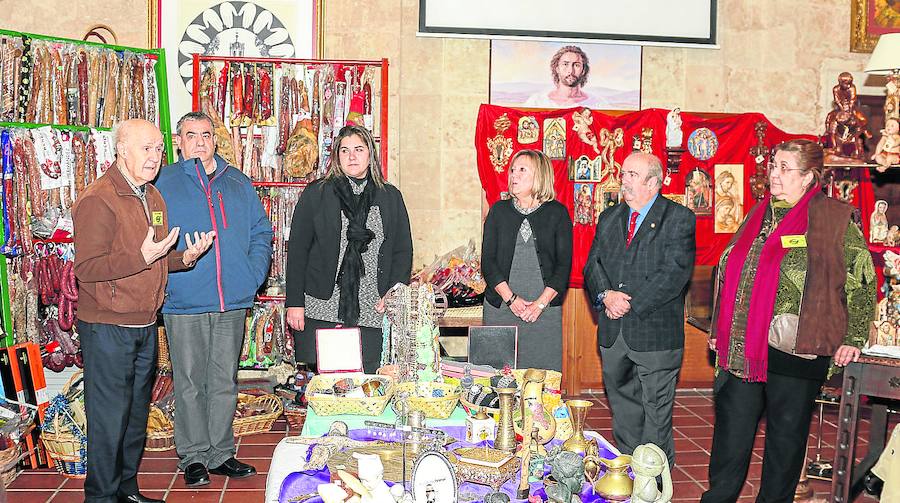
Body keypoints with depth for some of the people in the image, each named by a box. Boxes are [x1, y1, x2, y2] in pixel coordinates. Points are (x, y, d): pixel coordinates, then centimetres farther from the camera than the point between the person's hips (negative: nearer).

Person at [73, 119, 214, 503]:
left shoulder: (153, 198, 12)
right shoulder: (98, 200, -15)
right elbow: (86, 268, -20)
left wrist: (185, 257, 0)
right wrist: (142, 257, -29)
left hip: (145, 327, 8)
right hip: (107, 328, -8)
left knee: (137, 413, 17)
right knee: (109, 417, -1)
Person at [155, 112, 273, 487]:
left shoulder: (238, 183, 12)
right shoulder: (162, 184, 3)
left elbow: (261, 232, 14)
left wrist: (253, 275, 1)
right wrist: (164, 280, -11)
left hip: (232, 301, 3)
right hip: (184, 303, -3)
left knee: (224, 381, 11)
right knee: (190, 383, 4)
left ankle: (220, 452, 22)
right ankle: (194, 456, 17)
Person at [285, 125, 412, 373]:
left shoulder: (390, 197, 12)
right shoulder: (316, 194, 6)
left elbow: (403, 251, 11)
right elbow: (297, 249, 3)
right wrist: (294, 303, -3)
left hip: (371, 315, 2)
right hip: (319, 313, -1)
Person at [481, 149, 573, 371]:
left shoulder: (557, 213, 4)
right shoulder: (499, 210, 8)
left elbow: (564, 264, 0)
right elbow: (488, 261, 3)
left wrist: (540, 303, -9)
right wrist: (511, 299, -8)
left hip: (545, 309, -1)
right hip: (501, 307, 1)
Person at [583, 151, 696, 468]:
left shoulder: (679, 219, -4)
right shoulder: (608, 218, 14)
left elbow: (674, 274, -15)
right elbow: (592, 266, 9)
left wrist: (631, 304, -16)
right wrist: (606, 295, -11)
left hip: (656, 333, -5)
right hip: (613, 333, 5)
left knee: (656, 412, 3)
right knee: (623, 410, 15)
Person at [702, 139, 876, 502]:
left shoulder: (834, 218, -4)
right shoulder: (759, 214, 13)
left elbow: (862, 278, -2)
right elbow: (730, 274, 19)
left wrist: (852, 338, -7)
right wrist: (720, 330, 17)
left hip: (795, 351, -5)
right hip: (743, 347, 5)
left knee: (786, 435, 9)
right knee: (731, 429, 11)